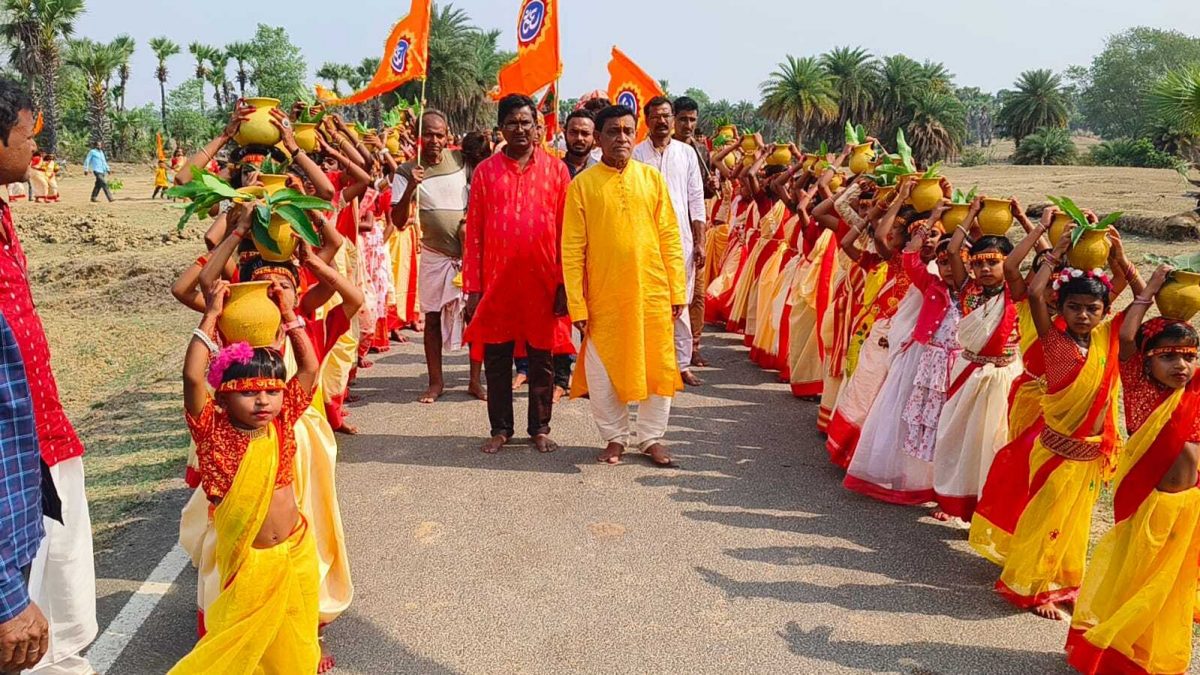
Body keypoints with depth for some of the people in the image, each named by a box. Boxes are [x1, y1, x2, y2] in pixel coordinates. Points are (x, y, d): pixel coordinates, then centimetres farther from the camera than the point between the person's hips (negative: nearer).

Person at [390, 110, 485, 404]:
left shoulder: (461, 160, -2)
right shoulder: (407, 172, -6)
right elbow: (398, 221, -11)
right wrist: (410, 188, -25)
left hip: (470, 251, 1)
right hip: (435, 255, 0)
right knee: (433, 317, 7)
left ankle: (475, 381, 13)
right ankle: (436, 381, 19)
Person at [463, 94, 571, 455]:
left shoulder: (555, 169, 3)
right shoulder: (485, 171, 4)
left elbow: (567, 230, 2)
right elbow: (474, 232, 3)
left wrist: (564, 282, -2)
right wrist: (472, 287, -1)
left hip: (541, 281, 0)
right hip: (496, 281, 1)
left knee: (541, 359, 8)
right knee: (496, 360, 8)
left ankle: (540, 428, 22)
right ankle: (500, 428, 23)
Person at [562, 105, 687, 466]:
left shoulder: (652, 178, 4)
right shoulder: (582, 185, -2)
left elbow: (670, 238, 5)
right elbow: (572, 249, -3)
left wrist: (678, 291, 1)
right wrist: (577, 304, -6)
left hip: (652, 294, 2)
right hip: (603, 298, -1)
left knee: (657, 368, 8)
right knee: (603, 372, 6)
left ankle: (651, 437, 26)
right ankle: (615, 437, 26)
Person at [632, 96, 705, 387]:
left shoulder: (687, 153, 7)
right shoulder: (636, 154, 1)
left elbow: (696, 199, 7)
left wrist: (699, 242, 2)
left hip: (681, 239, 1)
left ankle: (683, 363, 12)